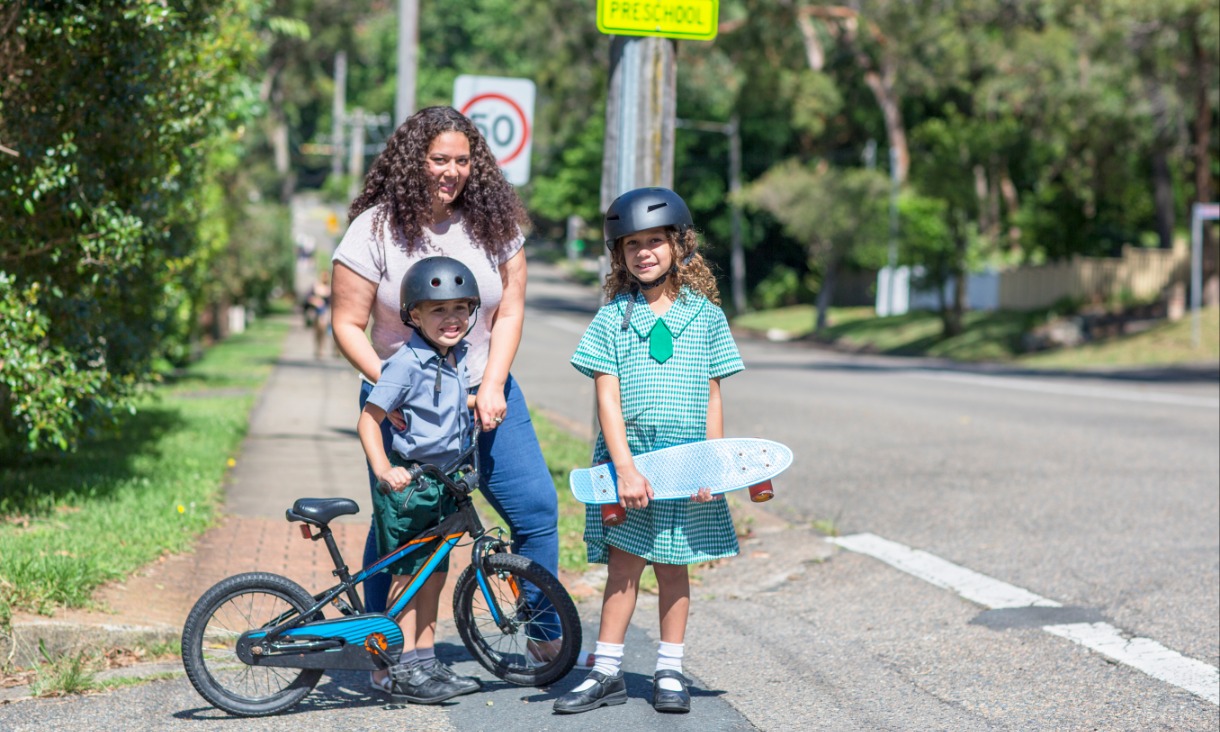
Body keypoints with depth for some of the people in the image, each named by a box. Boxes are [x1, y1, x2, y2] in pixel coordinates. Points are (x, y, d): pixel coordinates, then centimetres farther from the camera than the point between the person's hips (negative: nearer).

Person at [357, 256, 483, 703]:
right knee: (408, 574, -2)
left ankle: (427, 662, 20)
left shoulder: (458, 357, 6)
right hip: (406, 482, -8)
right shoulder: (406, 364, -19)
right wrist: (383, 470, -29)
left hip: (443, 482, 8)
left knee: (434, 573, 12)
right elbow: (369, 419, -20)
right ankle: (403, 670, 4)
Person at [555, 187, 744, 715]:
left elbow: (712, 399, 5)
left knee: (672, 565, 7)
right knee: (624, 563, 1)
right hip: (626, 459, 0)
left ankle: (670, 671, 17)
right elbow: (607, 398, -4)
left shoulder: (705, 315, 4)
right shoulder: (612, 319, 1)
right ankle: (607, 672, 9)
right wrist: (625, 467, -13)